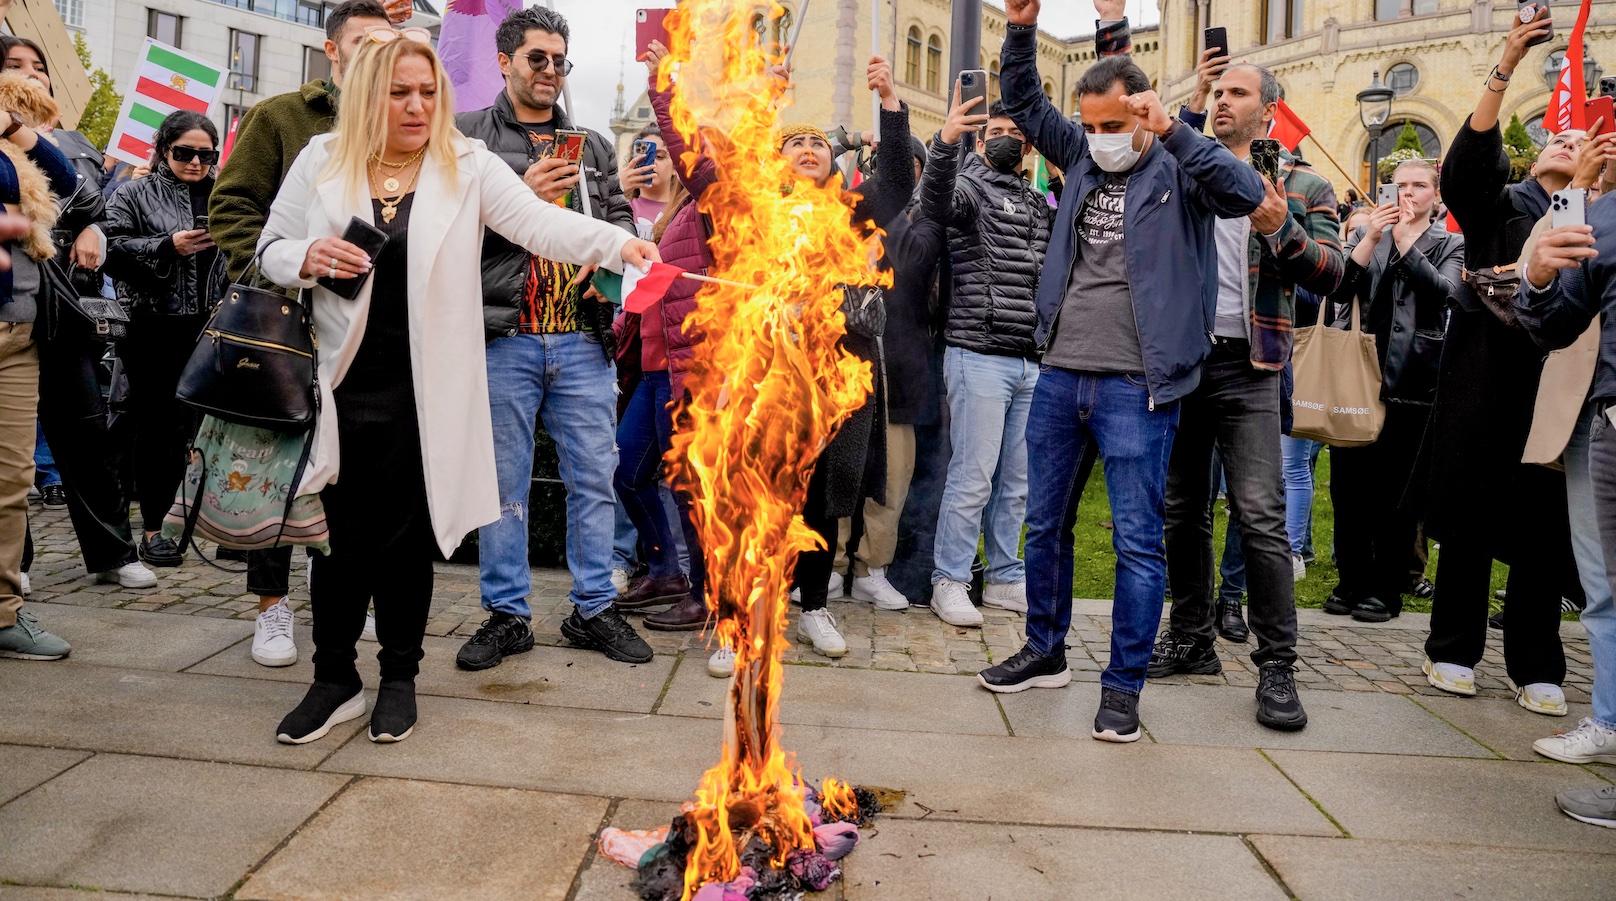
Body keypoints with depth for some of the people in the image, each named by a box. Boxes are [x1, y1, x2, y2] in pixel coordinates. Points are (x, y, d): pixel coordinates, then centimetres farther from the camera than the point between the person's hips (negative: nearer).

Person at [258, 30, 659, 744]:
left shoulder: (467, 166, 0)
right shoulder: (321, 162, 5)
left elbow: (540, 222, -14)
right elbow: (271, 249, 11)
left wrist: (620, 244, -30)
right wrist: (307, 259, -12)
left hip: (423, 390, -1)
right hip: (342, 384, 1)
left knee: (407, 533, 7)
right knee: (341, 533, 6)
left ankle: (399, 677, 23)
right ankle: (335, 679, 22)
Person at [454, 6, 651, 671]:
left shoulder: (593, 147, 19)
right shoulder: (467, 136, 7)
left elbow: (622, 217, 17)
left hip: (584, 338, 3)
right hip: (504, 336, -3)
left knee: (594, 477, 6)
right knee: (503, 482, 5)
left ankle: (594, 609, 18)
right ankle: (506, 615, 18)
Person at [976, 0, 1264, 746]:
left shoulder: (1178, 169, -3)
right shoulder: (1083, 155, 11)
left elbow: (1246, 194, -20)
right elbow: (1023, 103, 16)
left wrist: (1173, 129, -27)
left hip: (1136, 385, -5)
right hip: (1060, 374, 6)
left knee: (1138, 540, -1)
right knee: (1045, 524, 14)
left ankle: (1123, 687, 10)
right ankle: (1044, 653, 30)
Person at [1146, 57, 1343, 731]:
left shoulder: (1303, 185, 7)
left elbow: (1329, 275, -2)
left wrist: (1281, 230, -18)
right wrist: (1191, 107, 1)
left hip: (1247, 368, -3)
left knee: (1260, 515, -11)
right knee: (1182, 510, 9)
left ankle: (1276, 668, -4)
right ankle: (1192, 639, 23)